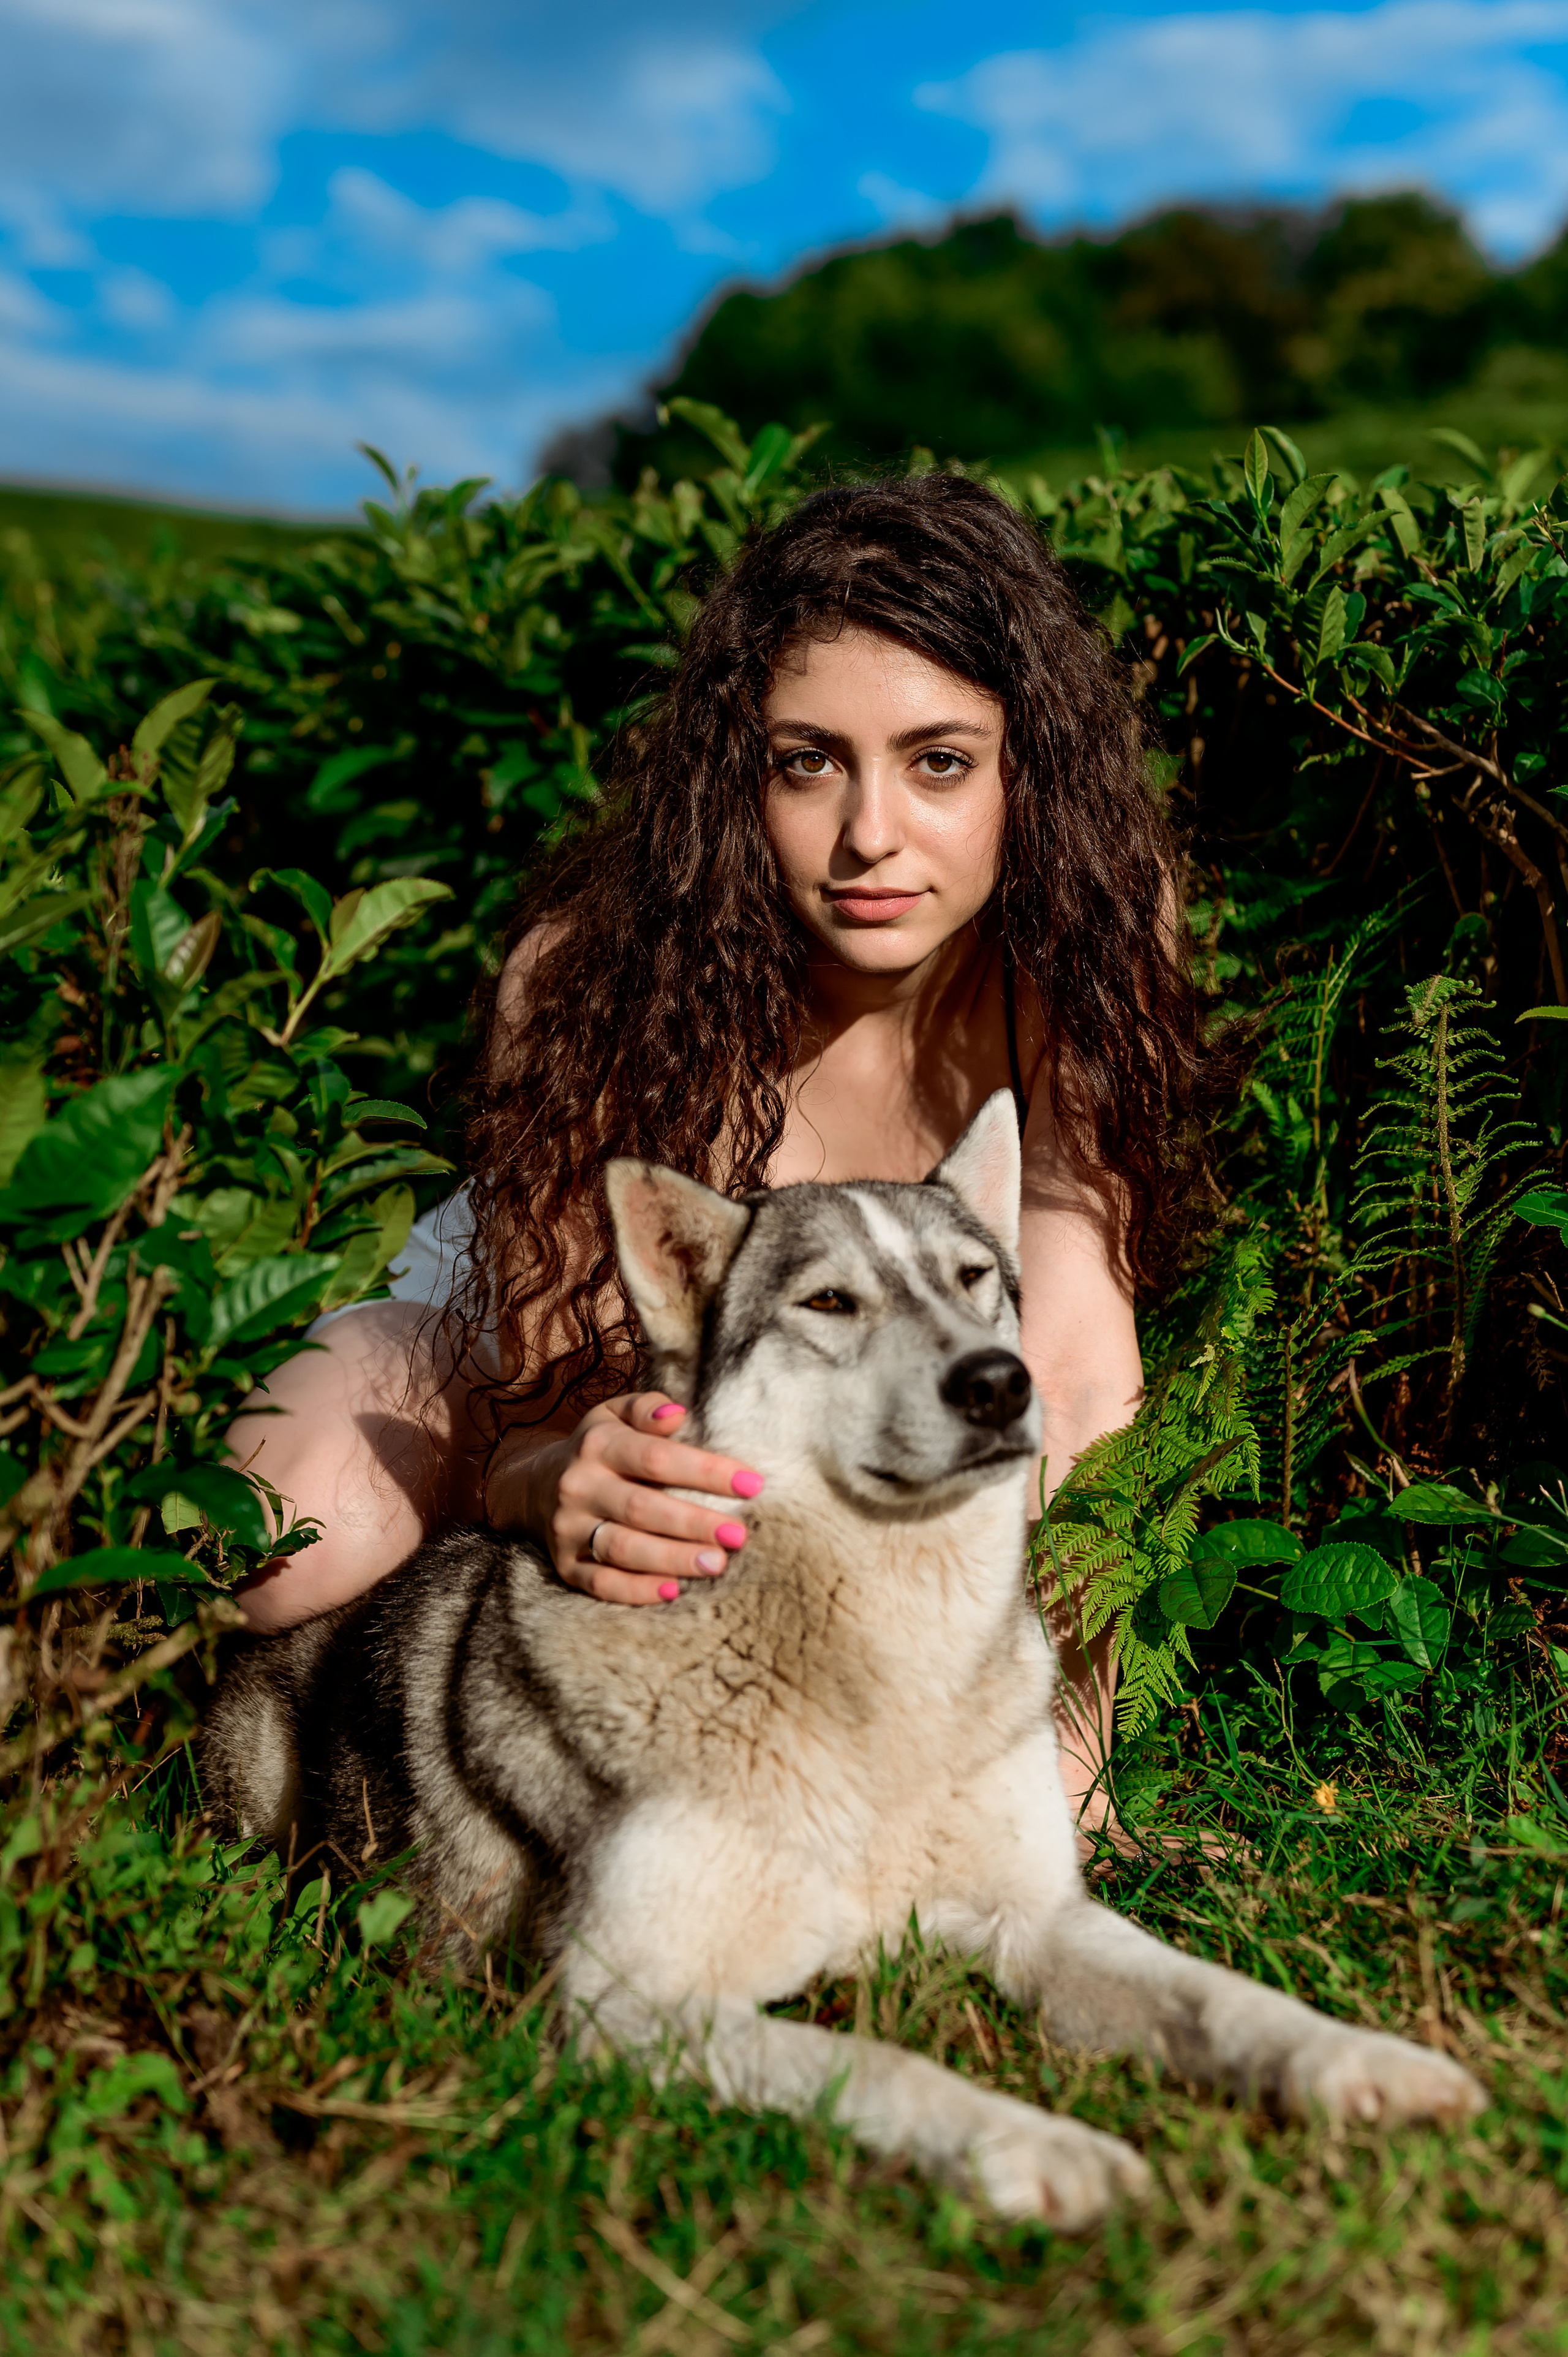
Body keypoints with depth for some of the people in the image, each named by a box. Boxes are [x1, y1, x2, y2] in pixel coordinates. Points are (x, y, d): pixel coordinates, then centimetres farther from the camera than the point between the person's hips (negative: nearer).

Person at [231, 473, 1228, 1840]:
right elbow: (533, 1431, -31)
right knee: (268, 1550, -31)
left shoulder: (1081, 947, -26)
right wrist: (569, 1483, -57)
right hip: (530, 1345, -1)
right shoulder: (599, 975, -32)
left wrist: (1061, 1749, -43)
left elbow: (1071, 1372, -29)